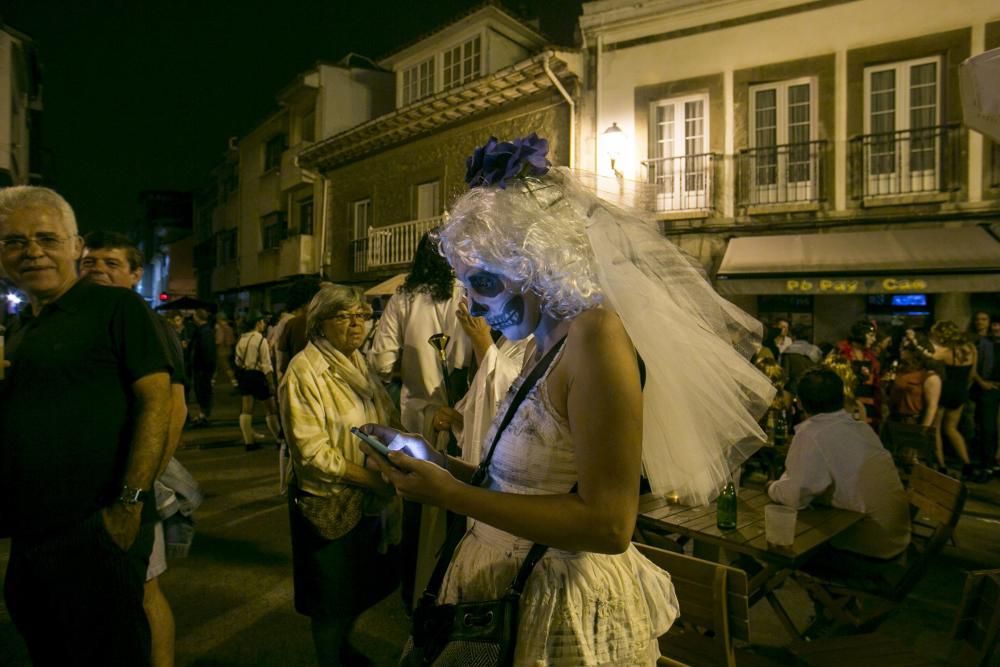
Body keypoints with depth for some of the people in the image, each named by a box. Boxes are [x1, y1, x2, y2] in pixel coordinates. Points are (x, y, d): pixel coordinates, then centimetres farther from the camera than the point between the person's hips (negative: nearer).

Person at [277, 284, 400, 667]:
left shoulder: (360, 364, 6)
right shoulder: (305, 370, -16)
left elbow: (387, 425, 11)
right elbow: (313, 453, -22)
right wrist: (373, 479, -25)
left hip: (369, 502, 7)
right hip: (330, 505, -7)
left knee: (365, 588, 22)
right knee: (333, 599, 12)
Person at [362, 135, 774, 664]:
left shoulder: (596, 334, -21)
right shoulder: (543, 344, 5)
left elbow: (607, 524, -25)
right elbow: (529, 482, 7)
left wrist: (449, 494, -22)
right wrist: (432, 460, 2)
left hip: (564, 607, -8)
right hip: (511, 590, 8)